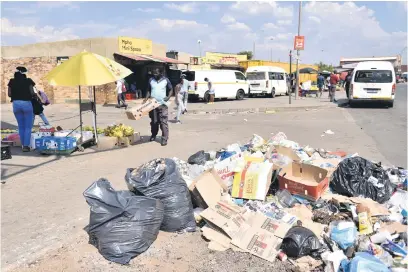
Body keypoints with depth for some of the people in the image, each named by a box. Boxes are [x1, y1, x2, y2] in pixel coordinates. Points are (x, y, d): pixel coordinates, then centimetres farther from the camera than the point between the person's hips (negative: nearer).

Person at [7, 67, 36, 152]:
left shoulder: (12, 82, 6)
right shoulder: (28, 81, -4)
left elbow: (9, 94, 3)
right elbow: (32, 93, -11)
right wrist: (35, 94, 10)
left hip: (16, 104, 4)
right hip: (26, 103, -4)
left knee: (21, 126, 14)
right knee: (28, 127, 2)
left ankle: (23, 145, 19)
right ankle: (26, 145, -4)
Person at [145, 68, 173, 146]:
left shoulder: (166, 80, 0)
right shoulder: (151, 80, 7)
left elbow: (171, 89, 7)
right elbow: (149, 90, 15)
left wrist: (168, 97, -10)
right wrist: (146, 98, 0)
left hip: (162, 104, -3)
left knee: (163, 122, -7)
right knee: (153, 121, 11)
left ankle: (164, 139, -4)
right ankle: (153, 135, 31)